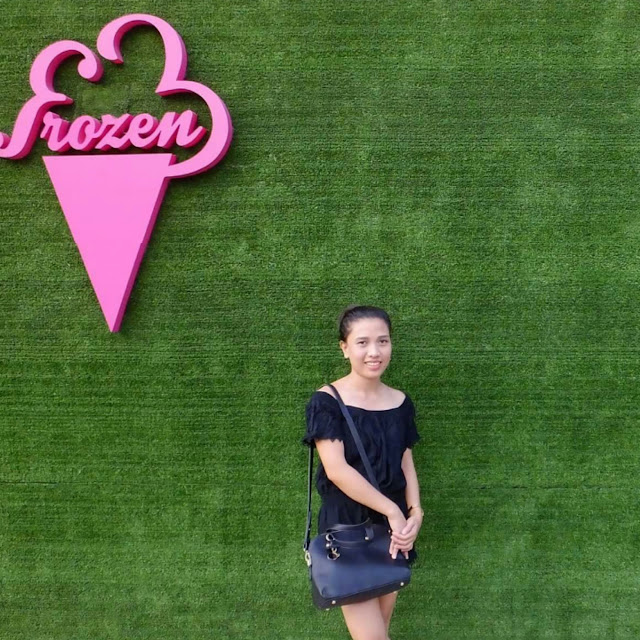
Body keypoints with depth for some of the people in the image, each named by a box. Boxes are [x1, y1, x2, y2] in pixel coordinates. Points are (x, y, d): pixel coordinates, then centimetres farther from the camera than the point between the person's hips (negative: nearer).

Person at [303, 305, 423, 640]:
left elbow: (406, 463, 8)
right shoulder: (327, 402, -13)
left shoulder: (400, 402, 4)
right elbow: (336, 469, -19)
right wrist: (393, 511, -19)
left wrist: (415, 512, -9)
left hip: (392, 529, 5)